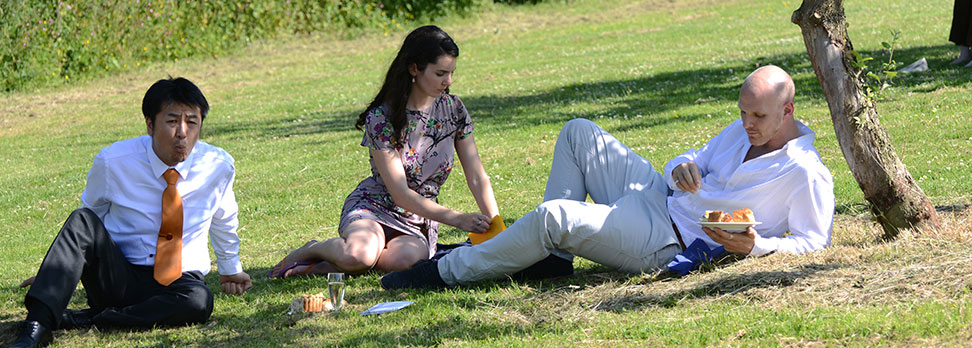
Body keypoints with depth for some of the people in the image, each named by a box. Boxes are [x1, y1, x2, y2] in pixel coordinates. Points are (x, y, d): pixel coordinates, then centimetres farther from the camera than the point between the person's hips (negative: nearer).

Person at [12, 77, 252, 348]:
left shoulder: (218, 165, -4)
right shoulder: (113, 162, -6)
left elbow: (224, 220, 16)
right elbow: (92, 211, 12)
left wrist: (230, 270, 29)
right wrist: (57, 270, 19)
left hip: (178, 283, 0)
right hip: (115, 276, 0)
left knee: (199, 300, -37)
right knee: (83, 220, -30)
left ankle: (79, 321, -29)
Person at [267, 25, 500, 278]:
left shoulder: (453, 110, 0)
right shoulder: (381, 118, -16)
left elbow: (478, 178, 3)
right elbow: (400, 193, -19)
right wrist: (458, 219, -24)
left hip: (419, 222, 4)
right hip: (372, 208, -3)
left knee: (404, 258, -35)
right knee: (359, 255, -39)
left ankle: (319, 266, -10)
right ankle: (313, 249, -1)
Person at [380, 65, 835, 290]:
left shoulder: (806, 174, -17)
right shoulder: (744, 131, 9)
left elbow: (815, 240, -16)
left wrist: (754, 246, -31)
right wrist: (682, 168, -6)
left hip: (665, 246, -10)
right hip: (658, 197, 10)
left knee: (554, 216, -23)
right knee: (579, 133, 9)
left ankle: (448, 272, -9)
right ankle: (551, 253, 5)